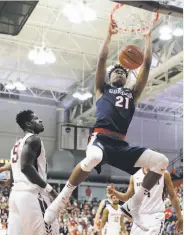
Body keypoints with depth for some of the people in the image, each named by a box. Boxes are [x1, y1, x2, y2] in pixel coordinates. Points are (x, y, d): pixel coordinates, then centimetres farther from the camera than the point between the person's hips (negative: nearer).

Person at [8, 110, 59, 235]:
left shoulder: (18, 143, 24)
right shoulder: (33, 139, -6)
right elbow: (26, 167, -19)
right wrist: (49, 189, -16)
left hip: (16, 193, 9)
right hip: (31, 194, -9)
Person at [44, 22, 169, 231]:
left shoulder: (132, 93, 27)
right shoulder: (103, 89, 21)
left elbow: (147, 65, 24)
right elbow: (102, 59, 13)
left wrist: (147, 38, 27)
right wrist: (110, 35, 18)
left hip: (121, 144, 5)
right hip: (101, 138, -4)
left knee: (162, 162, -10)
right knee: (93, 159, -41)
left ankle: (132, 205, 3)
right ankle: (62, 199, -18)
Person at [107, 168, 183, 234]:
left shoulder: (163, 174, 1)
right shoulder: (135, 177, 9)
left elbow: (173, 196, 4)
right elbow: (127, 197, 12)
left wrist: (180, 217, 0)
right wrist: (114, 192, -7)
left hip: (156, 216, -4)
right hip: (139, 217, 4)